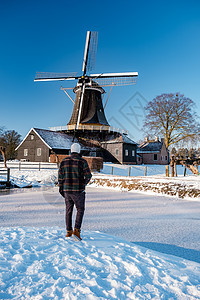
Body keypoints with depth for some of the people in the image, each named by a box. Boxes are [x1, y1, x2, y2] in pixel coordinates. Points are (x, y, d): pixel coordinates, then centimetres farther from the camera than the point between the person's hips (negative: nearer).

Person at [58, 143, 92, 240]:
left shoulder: (64, 161, 4)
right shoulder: (82, 161, -8)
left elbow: (60, 176, 5)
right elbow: (88, 176, -10)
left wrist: (61, 188, 14)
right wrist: (84, 184, 9)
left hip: (67, 189, 4)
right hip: (78, 190, -4)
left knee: (68, 210, 15)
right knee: (80, 210, 8)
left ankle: (68, 231, 23)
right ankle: (76, 230, -4)